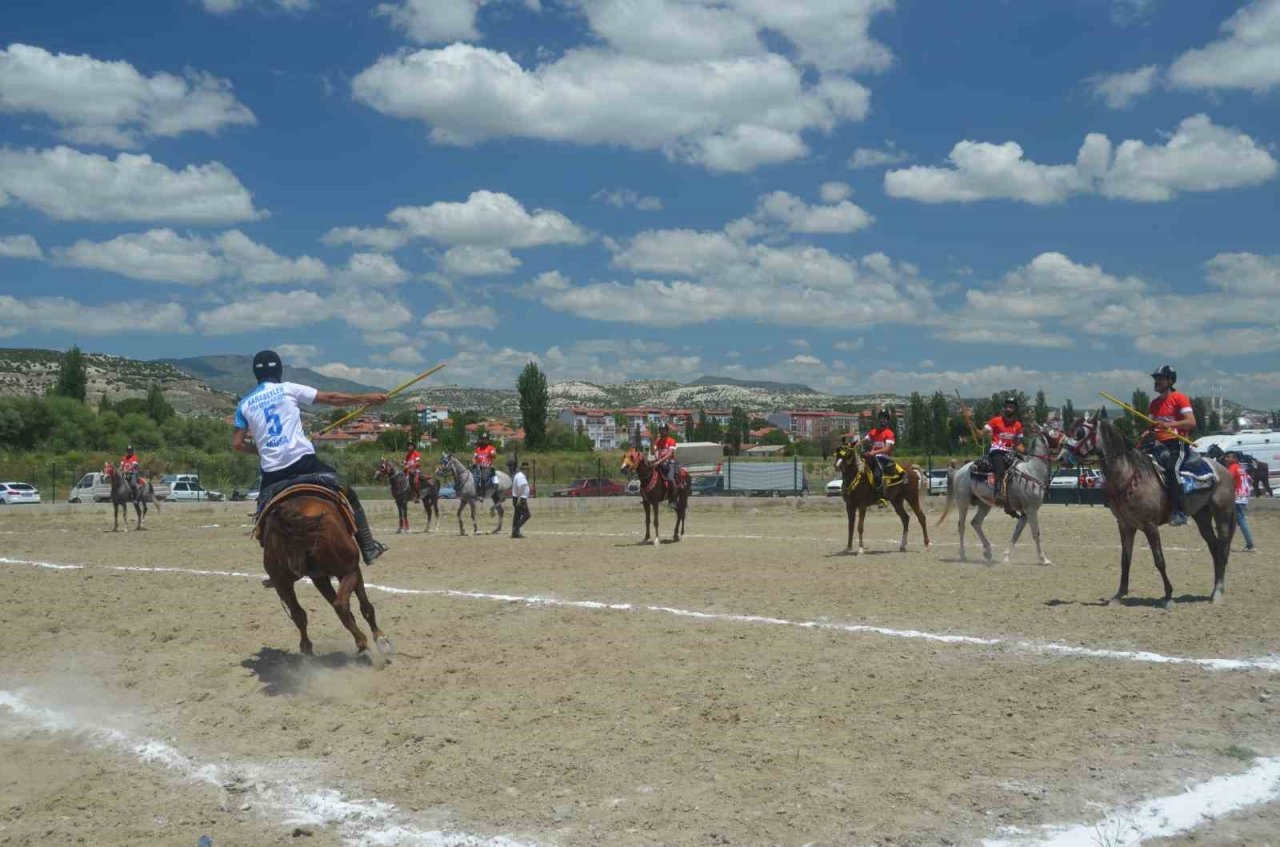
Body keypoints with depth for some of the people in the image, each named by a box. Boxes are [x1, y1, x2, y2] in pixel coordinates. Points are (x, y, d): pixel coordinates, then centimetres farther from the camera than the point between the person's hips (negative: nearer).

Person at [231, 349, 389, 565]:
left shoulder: (245, 404, 13)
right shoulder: (288, 389, 6)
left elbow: (237, 444, 8)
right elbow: (330, 398, 7)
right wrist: (366, 398, 13)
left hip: (271, 470, 2)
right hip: (302, 460, -2)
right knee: (348, 494, 10)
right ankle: (368, 547, 4)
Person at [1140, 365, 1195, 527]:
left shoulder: (1179, 398, -1)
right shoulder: (1154, 403, 19)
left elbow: (1191, 423, -12)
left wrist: (1169, 425, -25)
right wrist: (1145, 436, 0)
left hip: (1176, 444, -7)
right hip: (1158, 444, 7)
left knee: (1171, 469, -31)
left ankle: (1180, 512, -27)